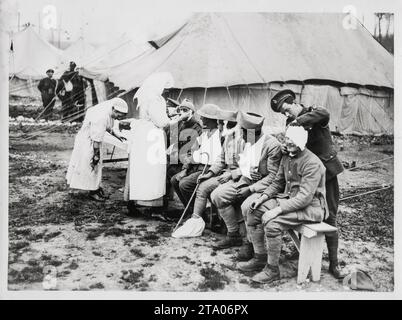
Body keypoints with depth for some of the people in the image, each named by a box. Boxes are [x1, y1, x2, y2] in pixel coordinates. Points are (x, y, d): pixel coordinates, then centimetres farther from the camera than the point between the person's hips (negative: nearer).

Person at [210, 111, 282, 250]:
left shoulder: (272, 145, -17)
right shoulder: (247, 142, 7)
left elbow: (273, 176, -18)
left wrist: (251, 189, -22)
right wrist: (234, 174, -2)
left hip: (261, 185, -7)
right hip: (244, 179, 7)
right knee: (216, 195, -8)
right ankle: (233, 234, 0)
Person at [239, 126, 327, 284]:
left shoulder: (312, 163, -20)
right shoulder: (286, 157, 8)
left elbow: (305, 197, -26)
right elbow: (278, 183, 16)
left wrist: (278, 210, -30)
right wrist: (262, 198, -1)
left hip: (310, 206, -9)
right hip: (289, 199, 9)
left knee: (271, 221, -30)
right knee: (251, 210, -4)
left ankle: (273, 270, -11)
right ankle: (260, 258, 6)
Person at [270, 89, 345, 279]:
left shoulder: (313, 112, -8)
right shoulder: (291, 123, 8)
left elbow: (324, 114, -32)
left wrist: (297, 121, -33)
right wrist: (285, 148, -17)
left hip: (327, 171, -4)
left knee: (329, 217, 2)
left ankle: (334, 263, 10)